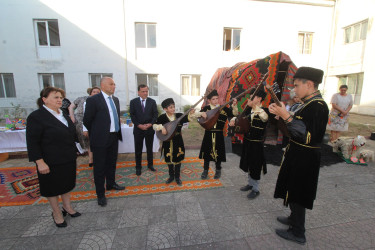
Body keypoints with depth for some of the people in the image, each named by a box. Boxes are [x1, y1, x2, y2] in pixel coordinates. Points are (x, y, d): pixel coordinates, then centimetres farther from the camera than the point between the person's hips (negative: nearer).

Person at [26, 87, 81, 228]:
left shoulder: (63, 115, 7)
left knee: (67, 184, 19)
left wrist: (74, 155, 18)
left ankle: (67, 207, 38)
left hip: (68, 160, 7)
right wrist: (40, 162, -19)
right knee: (53, 188, 11)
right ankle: (56, 213, 30)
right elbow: (32, 142, -15)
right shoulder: (36, 117, -14)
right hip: (51, 163, -6)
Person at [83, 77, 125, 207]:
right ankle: (100, 194, 21)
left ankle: (111, 184, 41)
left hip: (114, 137, 7)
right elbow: (87, 120, -7)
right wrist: (96, 133, 5)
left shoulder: (115, 99, 9)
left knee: (112, 163, 21)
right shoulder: (93, 100, -13)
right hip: (100, 139, -6)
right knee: (100, 167, 6)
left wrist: (117, 132, 15)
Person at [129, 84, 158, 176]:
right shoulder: (133, 102, 1)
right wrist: (139, 125, -14)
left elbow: (155, 114, 0)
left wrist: (150, 124, -14)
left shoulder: (152, 102, 3)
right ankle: (138, 167, 20)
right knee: (138, 149, 7)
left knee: (149, 148, 13)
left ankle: (150, 165, 28)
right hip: (138, 129, -1)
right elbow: (132, 115, -4)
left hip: (150, 129, 1)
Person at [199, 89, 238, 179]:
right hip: (208, 134, 1)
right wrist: (201, 113, -19)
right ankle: (205, 170, 25)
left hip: (219, 135, 0)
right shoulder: (206, 108, 3)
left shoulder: (223, 108, 2)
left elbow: (234, 114, -3)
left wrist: (234, 105, -20)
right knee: (207, 152, 8)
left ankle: (218, 170, 29)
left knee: (218, 153, 7)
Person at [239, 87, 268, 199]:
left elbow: (265, 118, -38)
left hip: (256, 144, -7)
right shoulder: (248, 110, 6)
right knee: (248, 165, 19)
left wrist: (254, 106, -42)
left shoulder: (263, 111, -14)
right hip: (247, 142, 7)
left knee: (255, 167, 4)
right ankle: (250, 184, 39)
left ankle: (255, 189, 22)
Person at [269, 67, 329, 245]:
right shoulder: (309, 103, 10)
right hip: (299, 156, 9)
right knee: (294, 191, 23)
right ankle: (294, 218, 43)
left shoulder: (317, 106, -21)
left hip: (303, 159, -9)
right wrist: (281, 114, 3)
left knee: (297, 193, 4)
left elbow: (307, 136, -27)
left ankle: (297, 233, 22)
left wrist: (286, 116, -29)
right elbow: (299, 127, 14)